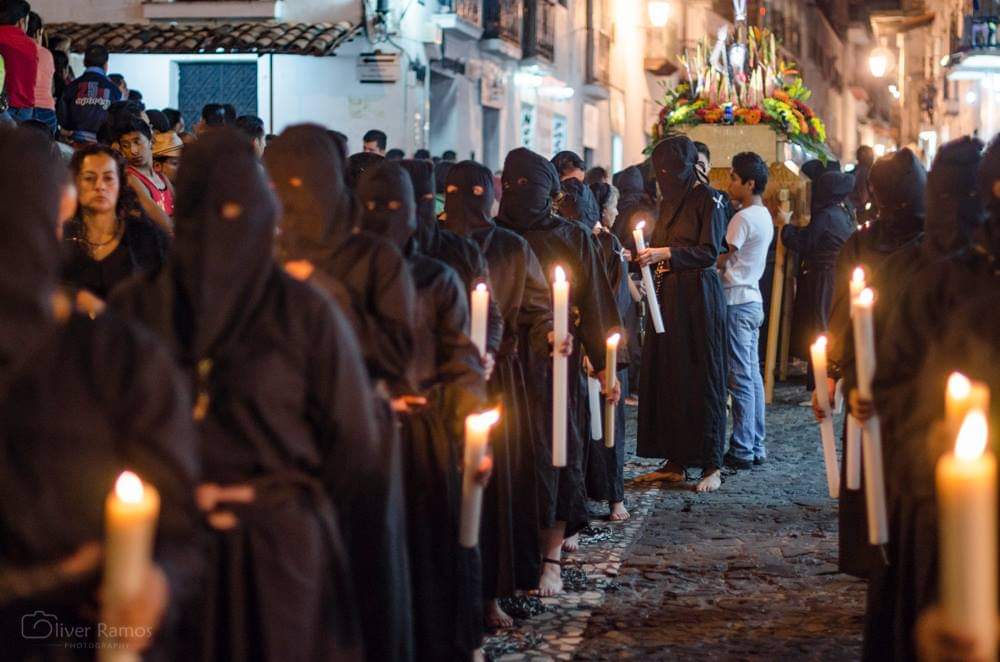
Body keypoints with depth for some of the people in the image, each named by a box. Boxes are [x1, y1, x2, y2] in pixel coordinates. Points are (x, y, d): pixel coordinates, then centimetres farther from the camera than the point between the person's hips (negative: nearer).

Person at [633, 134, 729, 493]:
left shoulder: (708, 198, -6)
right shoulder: (668, 201, 16)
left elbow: (710, 251, -14)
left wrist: (666, 254, -19)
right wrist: (644, 256, 1)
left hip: (699, 297, -7)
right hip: (668, 295, 7)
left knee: (701, 376, -5)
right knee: (665, 374, 4)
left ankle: (711, 465, -1)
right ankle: (675, 461, 10)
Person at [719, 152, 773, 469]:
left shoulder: (744, 218, -15)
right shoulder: (765, 216, 14)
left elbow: (720, 260, -16)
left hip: (736, 302, -9)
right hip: (753, 300, 9)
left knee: (741, 377, -6)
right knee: (753, 375, 10)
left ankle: (742, 449, -4)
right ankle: (756, 446, 13)